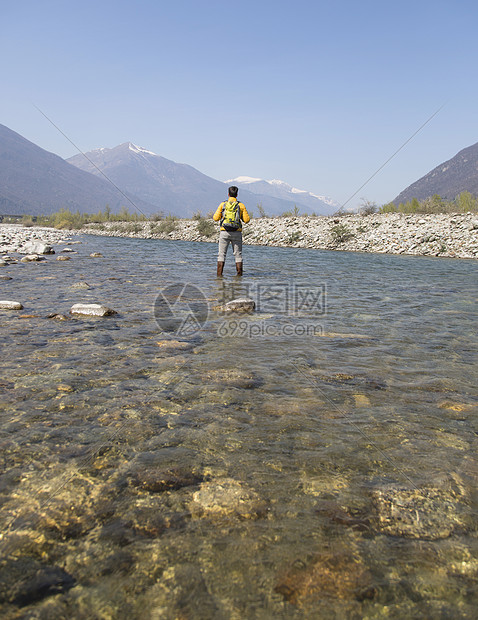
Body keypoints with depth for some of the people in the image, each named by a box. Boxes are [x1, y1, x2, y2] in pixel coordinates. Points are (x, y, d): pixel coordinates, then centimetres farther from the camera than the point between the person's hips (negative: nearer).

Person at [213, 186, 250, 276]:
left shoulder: (223, 204, 2)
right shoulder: (241, 205, 2)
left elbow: (215, 218, -1)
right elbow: (246, 220, -1)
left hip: (224, 232, 0)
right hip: (236, 233, 0)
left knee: (222, 254, 3)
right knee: (238, 255, 9)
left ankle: (219, 275, -1)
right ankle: (239, 274, 8)